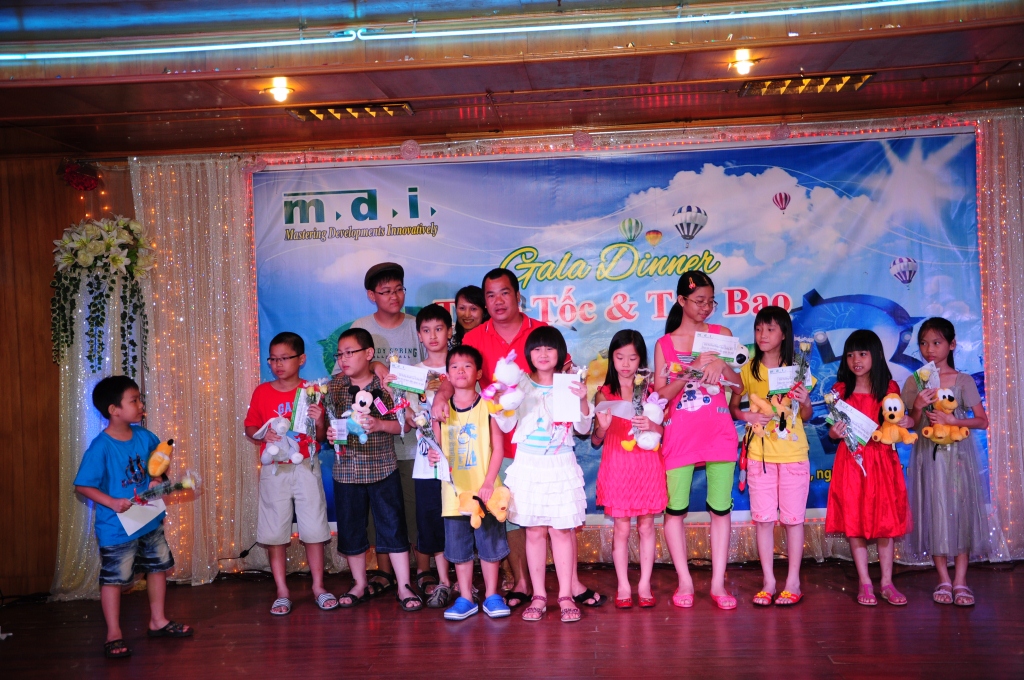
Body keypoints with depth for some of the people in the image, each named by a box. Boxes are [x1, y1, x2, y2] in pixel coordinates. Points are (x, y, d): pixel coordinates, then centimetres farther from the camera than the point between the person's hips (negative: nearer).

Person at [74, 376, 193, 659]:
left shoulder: (143, 436, -3)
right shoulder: (101, 447, -21)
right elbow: (82, 485, -18)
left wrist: (157, 479, 0)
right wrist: (111, 502, -26)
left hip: (150, 520, 7)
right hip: (116, 527, -7)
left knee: (158, 567, 16)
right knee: (113, 578, 5)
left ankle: (157, 621, 34)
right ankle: (113, 635, 21)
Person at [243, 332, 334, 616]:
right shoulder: (262, 392, 4)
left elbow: (321, 436, 5)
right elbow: (250, 428, 8)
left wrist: (318, 421, -16)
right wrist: (262, 435, -12)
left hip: (306, 467, 0)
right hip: (274, 469, 1)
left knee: (314, 528, 2)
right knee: (274, 532, 3)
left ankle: (318, 586, 17)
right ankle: (282, 592, 14)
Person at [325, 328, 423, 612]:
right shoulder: (335, 385, 3)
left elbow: (403, 423, -5)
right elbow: (327, 420, 8)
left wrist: (379, 424, -21)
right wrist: (329, 433, -13)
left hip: (383, 468, -3)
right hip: (346, 469, 3)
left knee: (393, 527, 2)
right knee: (350, 529, 11)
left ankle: (403, 586, 12)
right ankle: (361, 584, 27)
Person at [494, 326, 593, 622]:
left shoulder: (569, 385, 3)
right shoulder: (520, 384, 4)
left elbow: (583, 429, 0)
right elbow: (506, 425, 1)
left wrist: (582, 402, -16)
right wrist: (500, 401, -14)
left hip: (561, 466, 0)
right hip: (528, 466, 1)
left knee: (562, 530, 0)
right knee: (534, 531, 4)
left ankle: (566, 595, 8)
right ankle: (538, 596, 12)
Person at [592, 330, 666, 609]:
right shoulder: (604, 394, 2)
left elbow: (661, 432, 6)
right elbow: (596, 441, 1)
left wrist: (651, 426, -15)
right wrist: (602, 426, -20)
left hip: (647, 465, 1)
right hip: (617, 467, -1)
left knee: (646, 526, 6)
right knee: (621, 528, 1)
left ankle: (645, 584, 15)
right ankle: (623, 586, 11)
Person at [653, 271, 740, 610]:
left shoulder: (721, 334, 9)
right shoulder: (665, 344, 6)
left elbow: (738, 383, 5)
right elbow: (660, 394, -1)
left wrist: (720, 364, -14)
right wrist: (691, 370, -15)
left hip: (719, 432, 1)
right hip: (679, 435, -1)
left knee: (721, 508, 1)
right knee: (675, 508, 0)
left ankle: (718, 583, 10)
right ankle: (685, 582, 11)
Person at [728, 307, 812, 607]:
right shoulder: (748, 370, 4)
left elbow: (806, 416, 7)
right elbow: (732, 406, 5)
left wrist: (804, 402, -14)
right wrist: (746, 416, -15)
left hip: (794, 453, -1)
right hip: (760, 454, 1)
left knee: (793, 518, 4)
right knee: (764, 519, 3)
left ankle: (793, 582, 14)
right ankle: (768, 582, 13)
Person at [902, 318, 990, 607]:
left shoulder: (963, 381, 1)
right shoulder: (914, 382, 5)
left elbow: (982, 421, -3)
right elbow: (911, 425, 5)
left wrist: (951, 420, -17)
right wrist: (918, 407, -13)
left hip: (957, 454, -1)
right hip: (928, 454, 1)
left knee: (960, 509, -1)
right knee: (934, 511, 2)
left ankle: (961, 580, 6)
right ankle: (944, 580, 12)